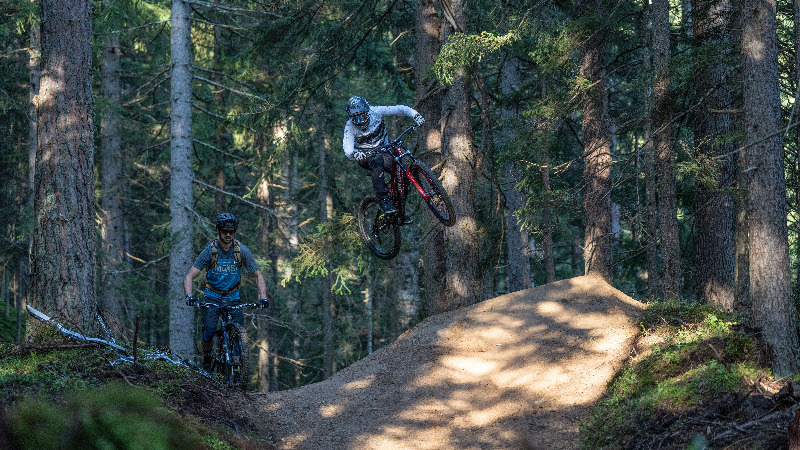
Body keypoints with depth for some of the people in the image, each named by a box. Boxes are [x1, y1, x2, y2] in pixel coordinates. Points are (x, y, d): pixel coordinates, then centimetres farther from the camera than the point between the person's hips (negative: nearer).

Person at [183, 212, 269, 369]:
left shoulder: (242, 251, -11)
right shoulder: (209, 250, -15)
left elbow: (258, 276, -6)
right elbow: (189, 277, -16)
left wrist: (263, 297, -22)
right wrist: (189, 296, -34)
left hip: (233, 298, 1)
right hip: (212, 297, -1)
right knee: (209, 331, -20)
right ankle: (206, 357, 7)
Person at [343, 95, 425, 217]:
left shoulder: (375, 112, -12)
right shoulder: (350, 127, -15)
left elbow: (400, 109, -11)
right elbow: (347, 148, -28)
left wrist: (415, 115, -28)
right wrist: (355, 154, -51)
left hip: (384, 151, 2)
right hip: (366, 157, -2)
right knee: (377, 161, -39)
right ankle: (383, 200, -39)